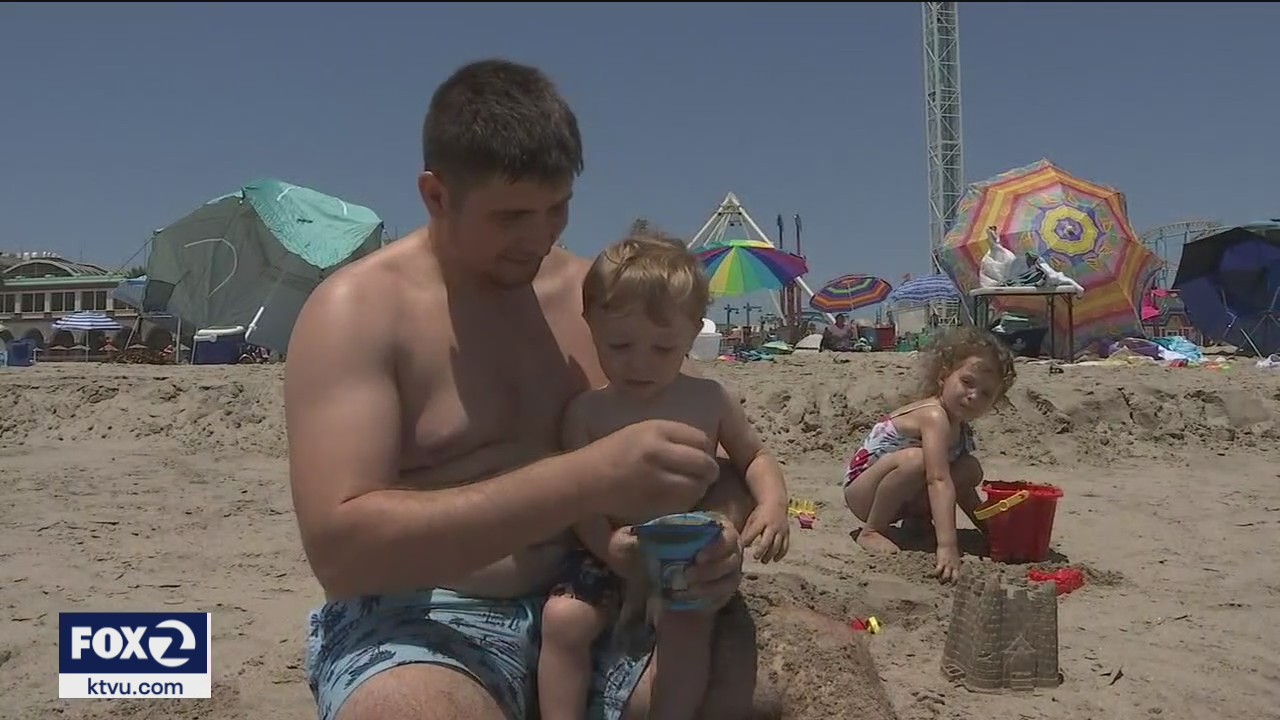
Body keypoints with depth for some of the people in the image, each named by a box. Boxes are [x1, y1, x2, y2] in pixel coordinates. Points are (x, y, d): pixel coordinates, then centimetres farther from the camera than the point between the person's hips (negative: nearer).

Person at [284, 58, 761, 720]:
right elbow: (338, 546, -23)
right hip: (416, 625, -3)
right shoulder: (357, 310, -11)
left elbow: (711, 465, 10)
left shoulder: (593, 293, 5)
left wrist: (717, 531, -15)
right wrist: (583, 482, -32)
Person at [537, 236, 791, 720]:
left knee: (686, 619, -27)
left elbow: (754, 457, 13)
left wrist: (772, 503, -9)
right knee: (564, 618, -21)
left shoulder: (707, 400, 0)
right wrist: (610, 545, -27)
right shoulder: (587, 411, -4)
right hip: (609, 553, 1)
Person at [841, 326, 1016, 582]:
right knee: (915, 459, -37)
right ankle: (871, 531, -20)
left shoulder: (962, 429, 0)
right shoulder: (934, 416, -28)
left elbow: (965, 491, 12)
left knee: (971, 469, -4)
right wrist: (947, 545, -48)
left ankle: (917, 522, 7)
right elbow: (938, 480, -40)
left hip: (900, 499, 8)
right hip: (862, 491, -8)